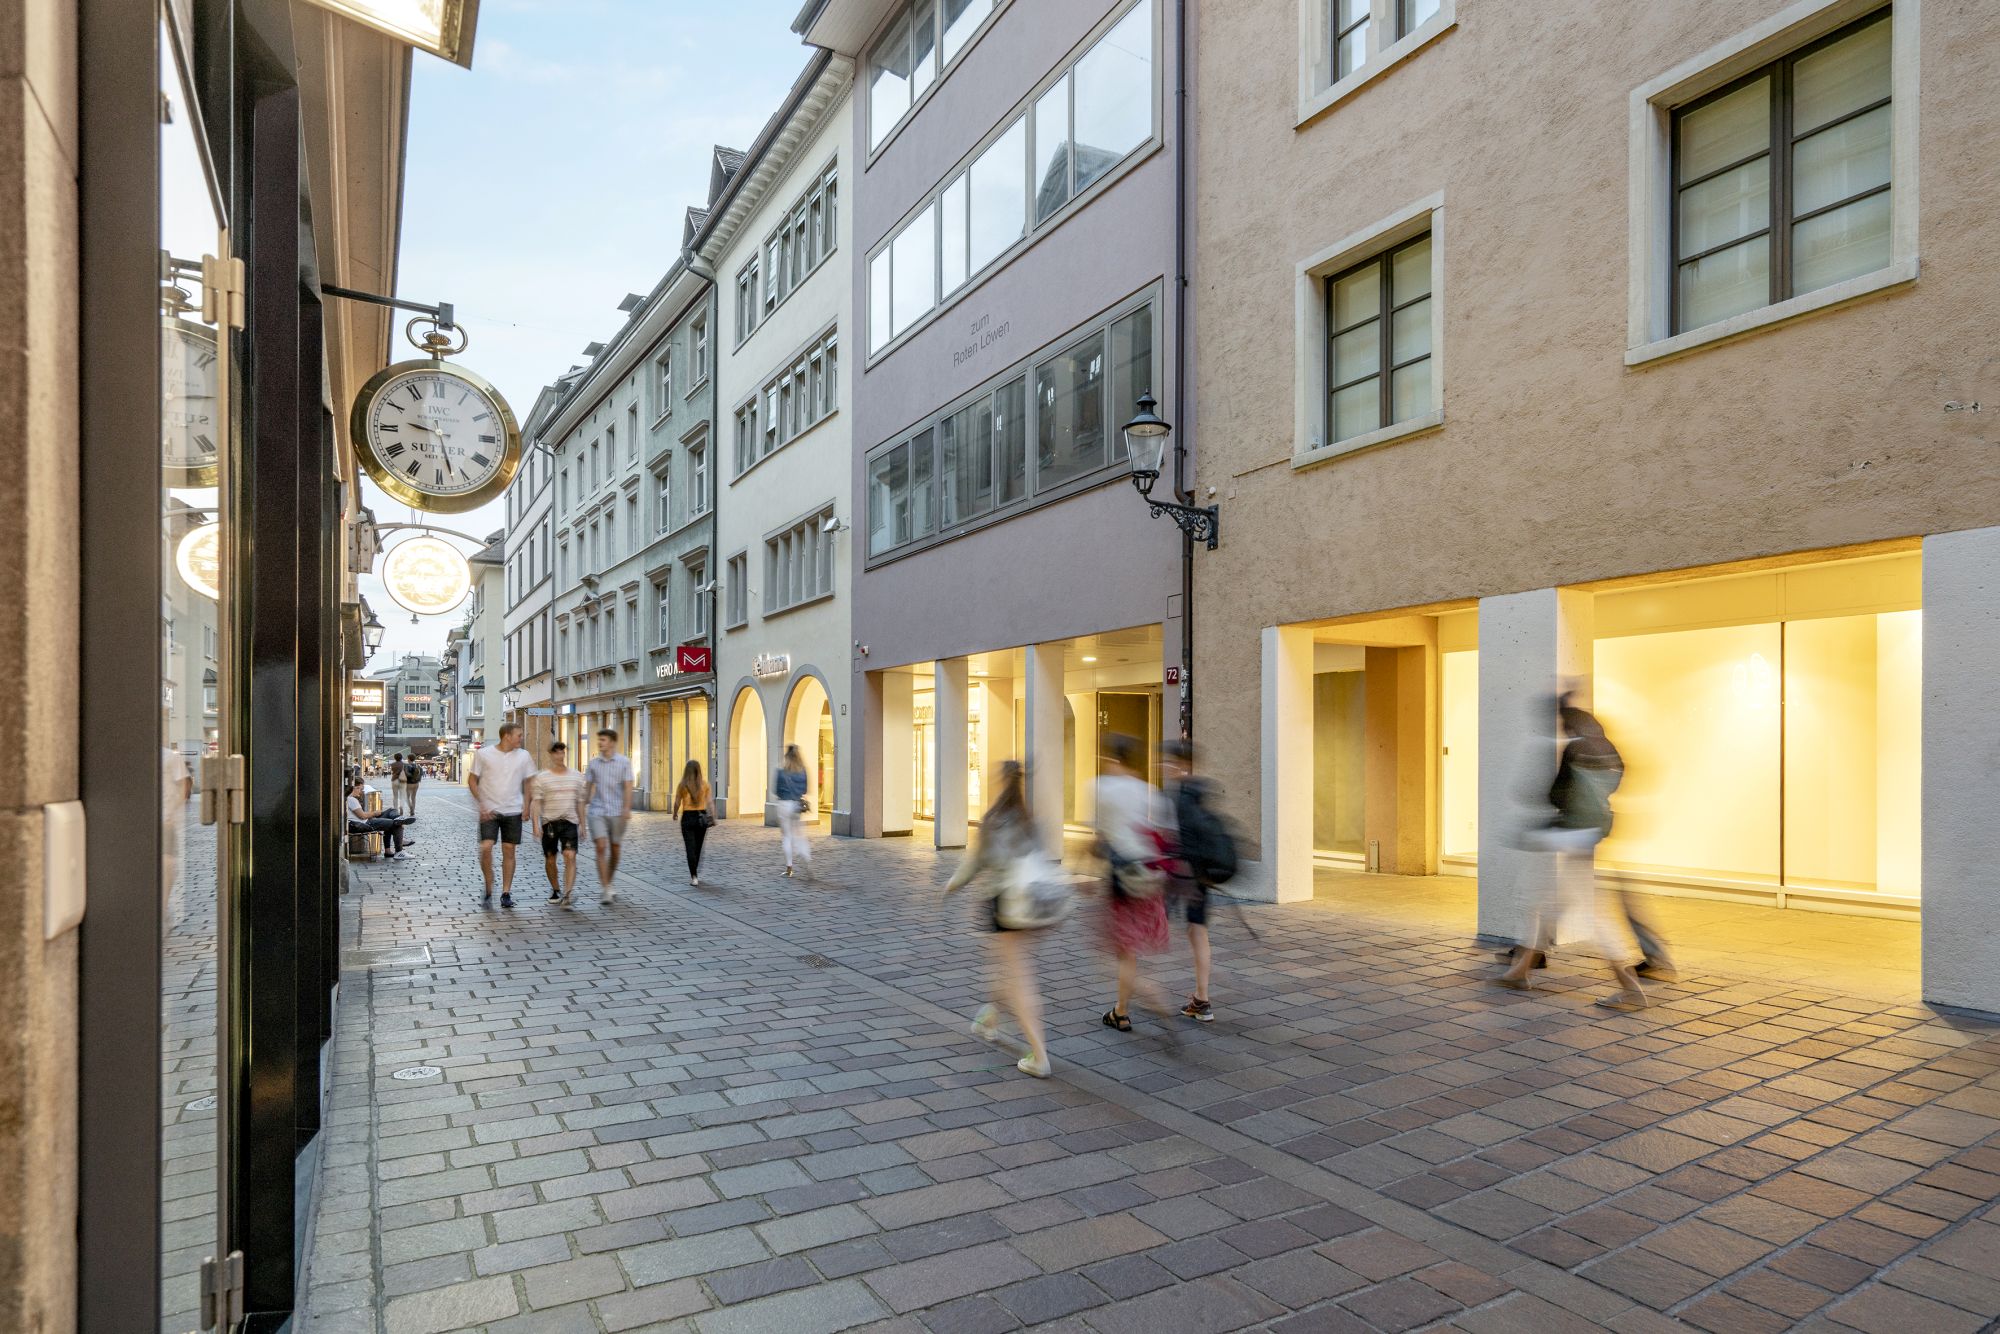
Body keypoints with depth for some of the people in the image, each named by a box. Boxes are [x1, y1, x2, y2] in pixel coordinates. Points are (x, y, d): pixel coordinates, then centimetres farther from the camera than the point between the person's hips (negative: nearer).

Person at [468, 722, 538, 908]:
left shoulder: (524, 756, 3)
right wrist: (481, 805, -6)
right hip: (489, 811, -2)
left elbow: (529, 782, 11)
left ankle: (506, 893, 12)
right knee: (486, 848, -11)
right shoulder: (484, 754, -3)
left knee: (509, 850, 4)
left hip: (513, 811, 2)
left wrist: (526, 806, 2)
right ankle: (488, 888, 9)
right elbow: (472, 780, 2)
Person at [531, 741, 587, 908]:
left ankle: (568, 893, -22)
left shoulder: (576, 776, 9)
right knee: (550, 860, 9)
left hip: (569, 821, 1)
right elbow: (536, 802, -4)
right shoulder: (542, 777, 1)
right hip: (549, 822, 0)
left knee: (570, 856, -16)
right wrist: (535, 824, -13)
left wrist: (582, 823, 14)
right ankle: (555, 890, 30)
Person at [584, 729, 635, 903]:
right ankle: (605, 889, -14)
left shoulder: (624, 762, 0)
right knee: (601, 847, -13)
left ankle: (608, 885, 26)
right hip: (597, 811, 0)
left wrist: (627, 808, -17)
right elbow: (588, 786, 12)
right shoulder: (593, 762, 7)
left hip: (617, 812, 0)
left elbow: (628, 786, -6)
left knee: (615, 850, 8)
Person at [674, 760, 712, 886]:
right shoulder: (704, 783, -2)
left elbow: (677, 803, 0)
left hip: (687, 817, -2)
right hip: (702, 817, 2)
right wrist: (713, 817, 1)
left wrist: (675, 814, 18)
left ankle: (694, 877, -6)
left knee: (690, 848, 1)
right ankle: (695, 874, 30)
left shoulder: (683, 785, -4)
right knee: (698, 847, 17)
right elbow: (708, 802, -5)